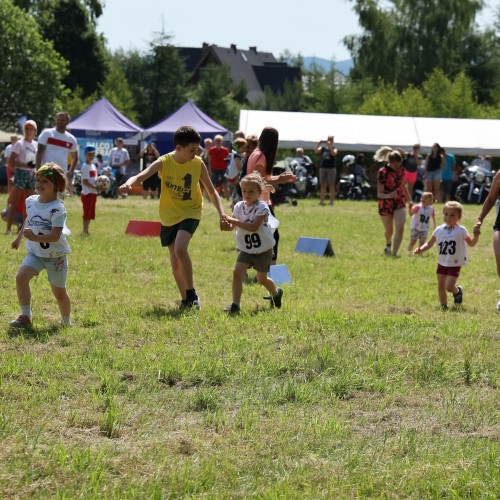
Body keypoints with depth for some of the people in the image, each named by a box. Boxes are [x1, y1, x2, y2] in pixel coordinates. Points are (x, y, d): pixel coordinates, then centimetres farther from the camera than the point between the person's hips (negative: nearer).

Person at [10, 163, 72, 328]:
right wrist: (19, 237, 31)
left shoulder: (57, 209, -21)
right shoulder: (31, 201, -1)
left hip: (56, 255, -5)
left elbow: (55, 235, -29)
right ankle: (26, 317, -14)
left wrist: (35, 237, -42)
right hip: (35, 252, 5)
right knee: (21, 277, -20)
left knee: (59, 292, 8)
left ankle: (66, 321, 32)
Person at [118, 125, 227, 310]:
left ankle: (191, 292, -11)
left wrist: (221, 214, -12)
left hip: (189, 213, -2)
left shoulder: (198, 164, -10)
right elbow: (141, 176, -24)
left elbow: (211, 191, 1)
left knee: (180, 249, -26)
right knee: (175, 263, 7)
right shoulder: (164, 162, -13)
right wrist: (129, 184, -47)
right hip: (168, 216, 2)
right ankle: (185, 300, 25)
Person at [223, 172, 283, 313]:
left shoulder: (262, 208, -19)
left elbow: (254, 227, -30)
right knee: (237, 272, -17)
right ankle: (235, 304, -14)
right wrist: (227, 224, -26)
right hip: (246, 249, 4)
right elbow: (232, 226, -2)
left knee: (262, 279, 12)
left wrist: (234, 221, -34)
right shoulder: (239, 207, -2)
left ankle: (276, 293, 44)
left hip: (263, 250, -4)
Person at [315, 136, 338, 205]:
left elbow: (334, 154, -17)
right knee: (323, 185, 3)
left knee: (331, 185, -5)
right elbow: (317, 151, -4)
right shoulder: (323, 148, 11)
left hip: (331, 168, -3)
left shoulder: (334, 149, 4)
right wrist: (319, 144, -15)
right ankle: (322, 201, 4)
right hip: (323, 168, 3)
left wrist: (330, 146, -23)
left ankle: (332, 201, -6)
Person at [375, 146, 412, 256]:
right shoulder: (383, 172, -17)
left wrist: (409, 200, 20)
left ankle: (394, 253, -14)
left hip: (399, 203, 3)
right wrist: (388, 196, -38)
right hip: (386, 204, -3)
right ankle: (388, 244, 47)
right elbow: (379, 194, -18)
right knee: (389, 231, 12)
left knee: (400, 229, -16)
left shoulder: (401, 170, -2)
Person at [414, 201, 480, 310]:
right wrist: (420, 249, -12)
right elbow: (429, 244, 5)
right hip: (442, 263, 4)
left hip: (455, 264, -4)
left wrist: (476, 236, -26)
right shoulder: (439, 230, -1)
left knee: (449, 286, -11)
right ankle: (443, 305, 22)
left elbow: (471, 243, -6)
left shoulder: (461, 230, -11)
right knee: (441, 286, 6)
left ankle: (457, 291, 23)